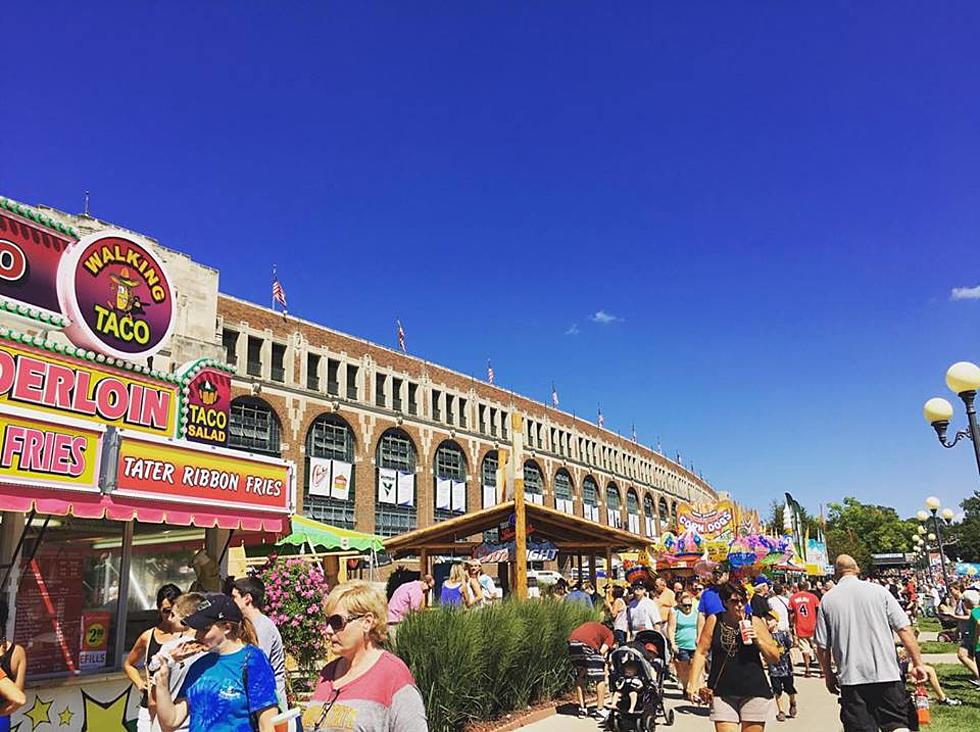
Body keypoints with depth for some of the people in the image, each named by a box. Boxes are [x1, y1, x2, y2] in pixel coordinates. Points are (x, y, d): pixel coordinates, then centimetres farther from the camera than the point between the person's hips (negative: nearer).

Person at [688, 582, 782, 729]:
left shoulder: (755, 623, 1)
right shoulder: (714, 621, 0)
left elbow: (775, 658, 5)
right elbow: (701, 653, 3)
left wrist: (758, 640, -11)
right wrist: (693, 683, -4)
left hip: (754, 693, 0)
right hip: (722, 693, 0)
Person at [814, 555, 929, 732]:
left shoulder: (827, 600, 2)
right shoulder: (878, 591, 0)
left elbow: (822, 646, 3)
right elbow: (905, 630, -5)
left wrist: (828, 675, 15)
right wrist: (918, 664, 4)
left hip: (851, 678, 0)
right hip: (887, 674, 0)